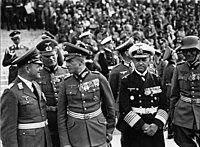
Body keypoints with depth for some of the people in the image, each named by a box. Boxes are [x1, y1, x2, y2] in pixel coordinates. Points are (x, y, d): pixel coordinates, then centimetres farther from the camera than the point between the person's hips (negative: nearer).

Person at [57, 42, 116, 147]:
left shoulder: (98, 78, -3)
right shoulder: (66, 83, 0)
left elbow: (110, 106, 5)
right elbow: (61, 114, 1)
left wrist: (109, 130, 8)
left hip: (98, 130, -1)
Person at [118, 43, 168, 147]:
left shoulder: (156, 80, 9)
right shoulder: (126, 82, 0)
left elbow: (163, 106, 4)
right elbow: (125, 110, -8)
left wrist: (157, 124, -11)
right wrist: (143, 126, -15)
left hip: (155, 131, 2)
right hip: (133, 132, -2)